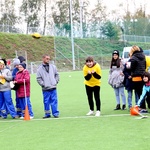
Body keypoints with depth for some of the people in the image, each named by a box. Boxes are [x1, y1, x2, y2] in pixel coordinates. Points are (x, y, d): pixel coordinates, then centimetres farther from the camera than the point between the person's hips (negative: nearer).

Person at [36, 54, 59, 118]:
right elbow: (38, 78, 0)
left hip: (53, 87, 1)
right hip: (45, 89, -1)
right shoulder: (40, 68, 0)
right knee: (46, 102, 4)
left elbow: (57, 74, 15)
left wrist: (56, 82, 5)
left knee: (54, 101, 2)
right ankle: (47, 114, 12)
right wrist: (43, 84, -7)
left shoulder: (53, 66, 8)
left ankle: (55, 113, 7)